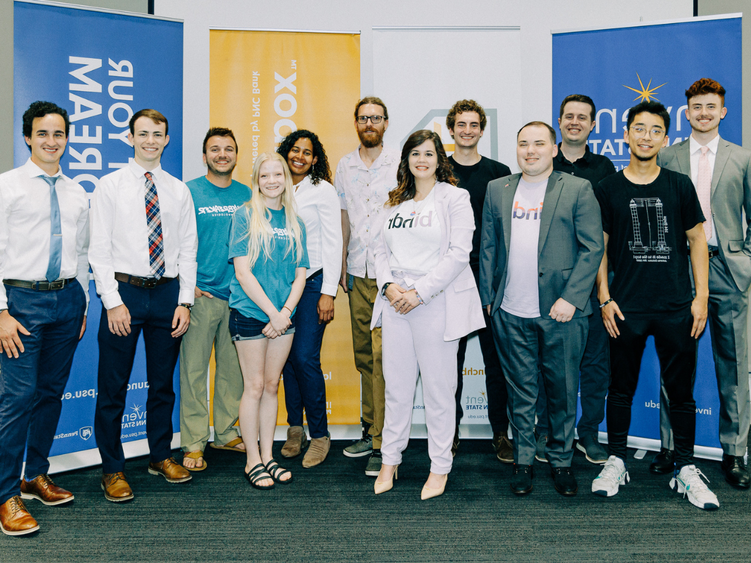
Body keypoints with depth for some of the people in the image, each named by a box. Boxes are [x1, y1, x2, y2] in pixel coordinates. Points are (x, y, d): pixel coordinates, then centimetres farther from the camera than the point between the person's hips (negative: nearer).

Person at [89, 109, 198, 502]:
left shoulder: (178, 191, 9)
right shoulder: (109, 186, 0)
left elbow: (187, 249, 7)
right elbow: (99, 249, -4)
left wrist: (185, 301, -1)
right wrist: (113, 302, -12)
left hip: (167, 292, 3)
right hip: (124, 291, -3)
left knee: (163, 383, 13)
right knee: (113, 386, 2)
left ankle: (161, 456, 30)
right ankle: (112, 469, 16)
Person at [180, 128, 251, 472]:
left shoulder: (247, 195, 10)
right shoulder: (189, 192, -1)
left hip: (239, 295, 4)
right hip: (202, 296, -4)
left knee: (233, 368, 10)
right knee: (194, 369, 0)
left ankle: (226, 433, 24)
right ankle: (194, 443, 10)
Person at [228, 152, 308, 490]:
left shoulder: (295, 223, 9)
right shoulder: (245, 216, -5)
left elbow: (300, 274, 8)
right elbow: (243, 271, -11)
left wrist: (286, 311, -8)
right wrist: (272, 312, -14)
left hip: (283, 315, 4)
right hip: (250, 313, -4)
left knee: (272, 386, 11)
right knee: (254, 386, 2)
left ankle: (267, 456, 22)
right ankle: (253, 462, 14)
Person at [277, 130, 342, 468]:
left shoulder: (322, 190, -2)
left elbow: (332, 243, -5)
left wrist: (328, 292, -10)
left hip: (313, 281, -5)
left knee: (305, 358, -9)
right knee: (287, 358, 7)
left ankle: (319, 435, 5)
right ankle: (295, 429, 20)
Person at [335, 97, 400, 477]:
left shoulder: (400, 164, -1)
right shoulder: (345, 166, 13)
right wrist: (342, 266, 14)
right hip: (358, 274, 5)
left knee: (383, 356, -9)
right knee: (363, 355, 10)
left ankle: (383, 443, -2)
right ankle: (370, 429, 23)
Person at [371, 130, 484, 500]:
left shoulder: (454, 198, 0)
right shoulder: (395, 202, 17)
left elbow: (458, 253, -9)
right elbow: (383, 250, 15)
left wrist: (419, 292, -14)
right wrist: (389, 285, -4)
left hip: (436, 303, -4)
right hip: (396, 303, 5)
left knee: (438, 388, 2)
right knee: (396, 386, 9)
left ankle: (440, 468, 16)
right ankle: (390, 460, 23)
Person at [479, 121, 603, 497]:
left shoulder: (578, 189, 1)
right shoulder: (497, 189, 11)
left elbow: (592, 248, -3)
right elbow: (488, 246, 12)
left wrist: (571, 298, -12)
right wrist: (488, 298, 6)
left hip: (561, 312, -2)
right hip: (511, 313, 2)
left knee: (563, 391, 8)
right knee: (520, 392, 10)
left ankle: (561, 460, 26)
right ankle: (523, 460, 24)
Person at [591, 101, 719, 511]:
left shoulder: (679, 185, 5)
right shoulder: (608, 189, 3)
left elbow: (696, 241, 7)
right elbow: (599, 247, 5)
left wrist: (701, 296, 0)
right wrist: (604, 298, -2)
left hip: (676, 307, 1)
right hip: (626, 307, 0)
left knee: (681, 389, 7)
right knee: (621, 387, 9)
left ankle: (685, 469, 20)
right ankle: (616, 462, 23)